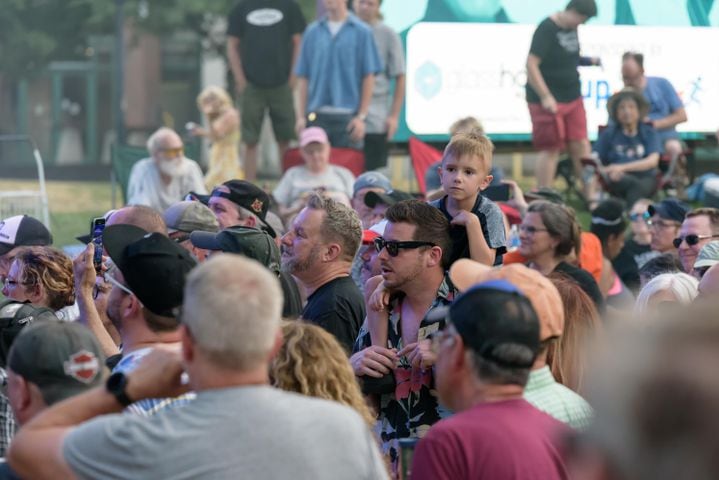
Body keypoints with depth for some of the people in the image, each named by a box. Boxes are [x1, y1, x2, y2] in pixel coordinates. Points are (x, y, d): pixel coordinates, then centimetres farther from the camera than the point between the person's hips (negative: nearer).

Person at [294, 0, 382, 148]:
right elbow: (303, 77, 9)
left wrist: (362, 117, -6)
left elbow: (368, 78, 1)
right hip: (316, 116, 2)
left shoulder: (361, 32, 1)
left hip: (348, 117, -2)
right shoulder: (312, 32, 9)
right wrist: (301, 116, 3)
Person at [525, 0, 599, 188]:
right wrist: (545, 97, -23)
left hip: (573, 98, 8)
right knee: (550, 149, -2)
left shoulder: (572, 28, 9)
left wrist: (589, 61, 7)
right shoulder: (547, 29, -16)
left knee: (581, 145, 5)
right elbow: (531, 64, -20)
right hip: (549, 101, -8)